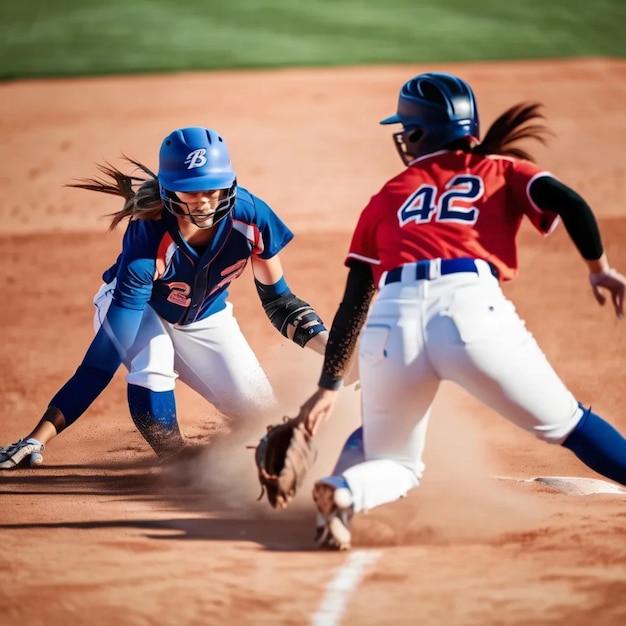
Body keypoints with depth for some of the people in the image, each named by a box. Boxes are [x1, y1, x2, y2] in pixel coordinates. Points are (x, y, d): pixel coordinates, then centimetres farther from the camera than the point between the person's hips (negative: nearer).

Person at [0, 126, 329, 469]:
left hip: (205, 317, 4)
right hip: (139, 308, -4)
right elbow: (104, 358, -42)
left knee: (259, 412, -11)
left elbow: (277, 299, -11)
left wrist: (327, 345, -28)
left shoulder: (250, 217, -29)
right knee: (151, 366, -36)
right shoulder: (148, 238, -39)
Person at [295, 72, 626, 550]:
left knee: (394, 462, 22)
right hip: (471, 307, -2)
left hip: (390, 322, 2)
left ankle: (344, 490, -9)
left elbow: (354, 301, 24)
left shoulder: (387, 197, 28)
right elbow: (568, 202, 5)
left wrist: (329, 387, 25)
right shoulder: (500, 170, 25)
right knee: (566, 425, 14)